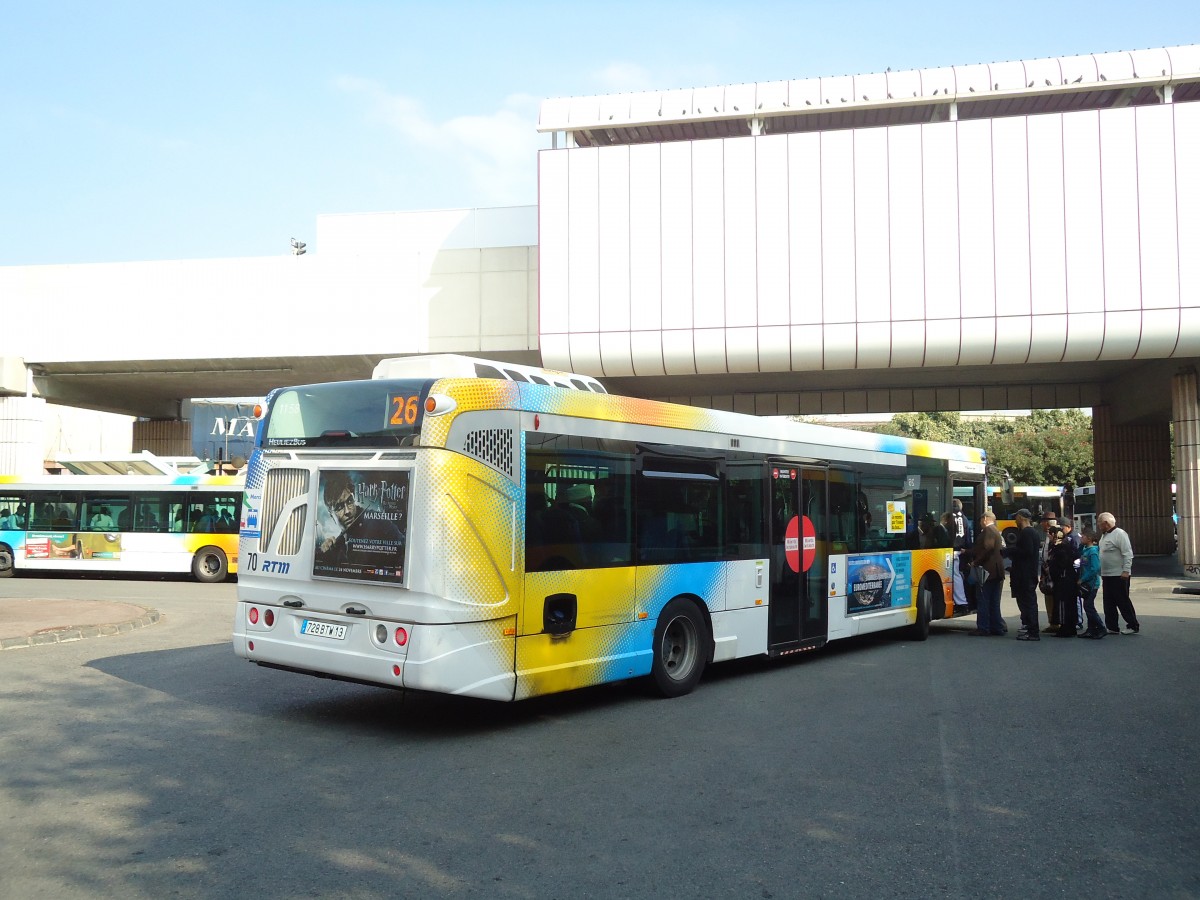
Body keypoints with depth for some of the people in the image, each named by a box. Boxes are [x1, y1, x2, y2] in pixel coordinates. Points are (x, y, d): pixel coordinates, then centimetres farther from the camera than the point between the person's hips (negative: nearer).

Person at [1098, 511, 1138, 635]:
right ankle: (1112, 627, 15)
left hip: (1118, 575, -9)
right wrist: (1101, 572, 18)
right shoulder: (1104, 535, 16)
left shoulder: (1119, 534, -12)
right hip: (1107, 575, 9)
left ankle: (1133, 626, 5)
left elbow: (1128, 554, -17)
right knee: (1109, 603, 10)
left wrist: (1126, 570, -22)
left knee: (1123, 601, -4)